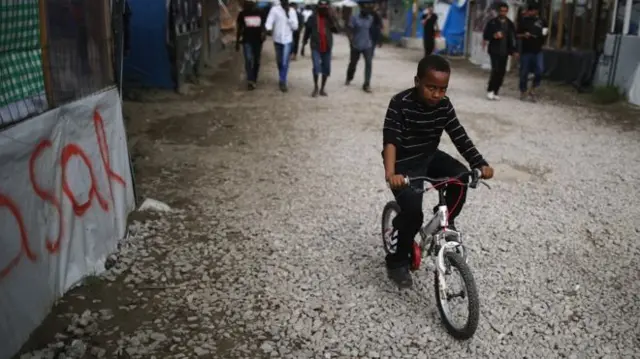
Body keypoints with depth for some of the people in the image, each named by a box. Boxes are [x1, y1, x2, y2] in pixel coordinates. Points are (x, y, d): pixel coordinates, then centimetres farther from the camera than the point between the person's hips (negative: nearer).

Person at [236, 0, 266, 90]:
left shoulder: (259, 13, 2)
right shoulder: (242, 14, 1)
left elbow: (263, 26, 8)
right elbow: (239, 29, 6)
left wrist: (263, 34, -13)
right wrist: (237, 42, 4)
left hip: (257, 41, 2)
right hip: (247, 41, -2)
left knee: (256, 61, 9)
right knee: (249, 60, -15)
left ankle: (254, 80, 23)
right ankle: (250, 81, -18)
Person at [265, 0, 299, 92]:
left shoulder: (292, 11, 2)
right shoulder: (274, 9, -5)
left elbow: (295, 26, -2)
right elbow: (269, 22, -14)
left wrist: (288, 16, -13)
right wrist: (267, 30, -34)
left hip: (287, 39, -1)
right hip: (277, 39, 1)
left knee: (285, 62, -10)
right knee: (279, 61, 14)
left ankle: (283, 82, -6)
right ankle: (282, 79, 33)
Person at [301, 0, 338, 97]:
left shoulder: (330, 18, 4)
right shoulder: (312, 18, -1)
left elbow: (336, 30, -10)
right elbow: (307, 32, 4)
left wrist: (330, 18, -17)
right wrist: (303, 46, 3)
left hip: (327, 48, 3)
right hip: (315, 47, -2)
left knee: (326, 69, 5)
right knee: (316, 67, -16)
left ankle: (322, 89, 19)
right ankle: (315, 87, 2)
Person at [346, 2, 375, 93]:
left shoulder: (371, 18, 4)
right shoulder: (354, 18, -8)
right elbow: (349, 30, -9)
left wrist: (371, 40, 10)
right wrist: (351, 41, -19)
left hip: (367, 45, 2)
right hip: (356, 46, -2)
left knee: (368, 63, -14)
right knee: (353, 63, 14)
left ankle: (367, 84, -13)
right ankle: (349, 78, 42)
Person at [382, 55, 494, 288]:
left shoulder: (444, 105, -6)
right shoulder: (400, 103, -22)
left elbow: (460, 137, -9)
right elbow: (390, 140, -33)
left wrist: (480, 164, -23)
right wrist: (391, 173, -49)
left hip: (430, 157, 5)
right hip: (404, 164, -5)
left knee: (461, 177, -21)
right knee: (413, 213, -19)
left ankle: (446, 220, 6)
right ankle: (397, 262, 4)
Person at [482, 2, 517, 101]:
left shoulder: (510, 24, 11)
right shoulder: (492, 22, 2)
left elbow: (513, 38, 13)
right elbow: (485, 35, -2)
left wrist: (514, 51, 7)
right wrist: (494, 36, -20)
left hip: (504, 51, 4)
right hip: (494, 50, -3)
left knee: (501, 72, 1)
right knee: (496, 70, -15)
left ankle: (495, 92, 10)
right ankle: (490, 90, -2)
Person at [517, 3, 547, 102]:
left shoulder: (541, 21, 7)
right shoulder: (523, 21, 2)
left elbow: (545, 34, 18)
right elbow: (517, 35, 2)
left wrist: (545, 33, -4)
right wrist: (524, 35, -17)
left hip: (538, 51, 2)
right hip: (526, 50, -1)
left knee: (539, 72, -8)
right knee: (524, 73, 4)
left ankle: (532, 90, 10)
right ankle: (523, 92, 19)